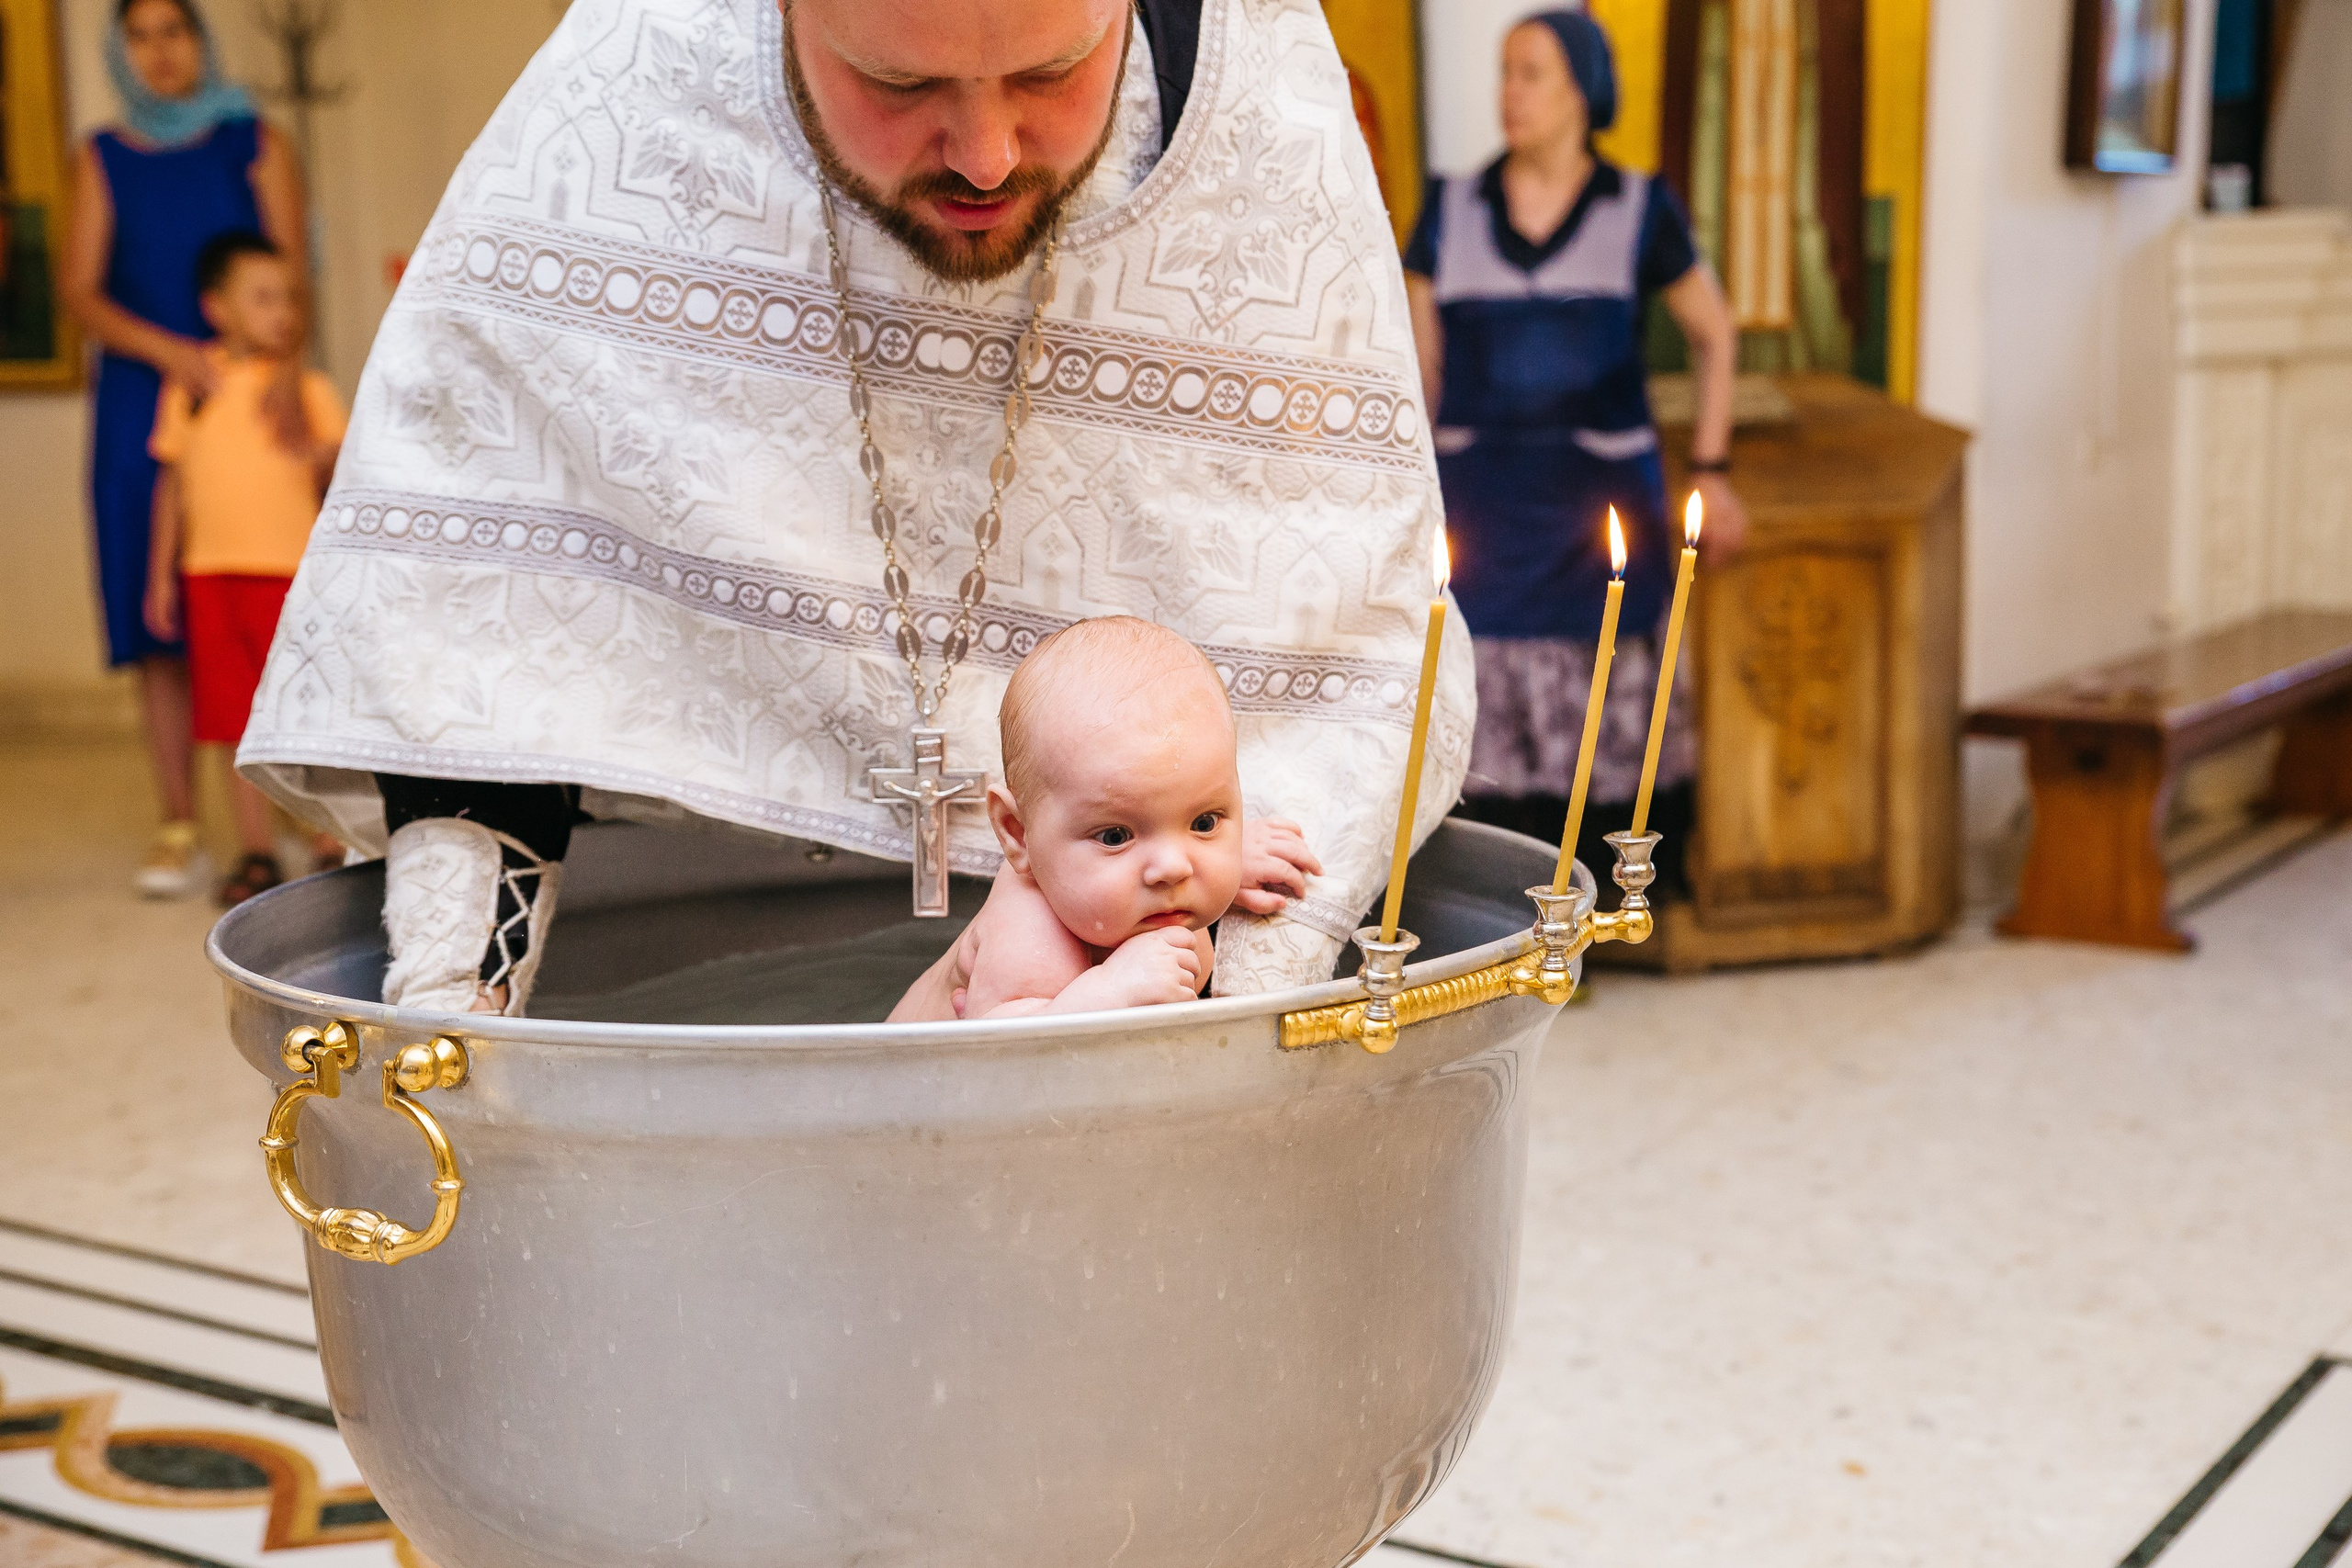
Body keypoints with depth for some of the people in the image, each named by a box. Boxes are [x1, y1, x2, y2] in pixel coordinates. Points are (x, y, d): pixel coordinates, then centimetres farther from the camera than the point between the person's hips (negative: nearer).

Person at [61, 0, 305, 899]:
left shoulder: (256, 144, 6)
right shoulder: (103, 161, 9)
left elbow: (292, 275, -7)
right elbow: (81, 294, 0)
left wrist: (287, 369, -26)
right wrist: (168, 350, -19)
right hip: (143, 409, 1)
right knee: (162, 626, -2)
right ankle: (179, 835, 1)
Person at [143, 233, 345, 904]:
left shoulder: (308, 389, 0)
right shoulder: (190, 388, 7)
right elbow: (175, 480, 11)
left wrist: (314, 451, -26)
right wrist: (161, 572, 10)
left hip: (293, 569, -3)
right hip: (211, 570, 3)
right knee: (236, 718, 8)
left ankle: (334, 845, 10)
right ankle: (257, 851, 18)